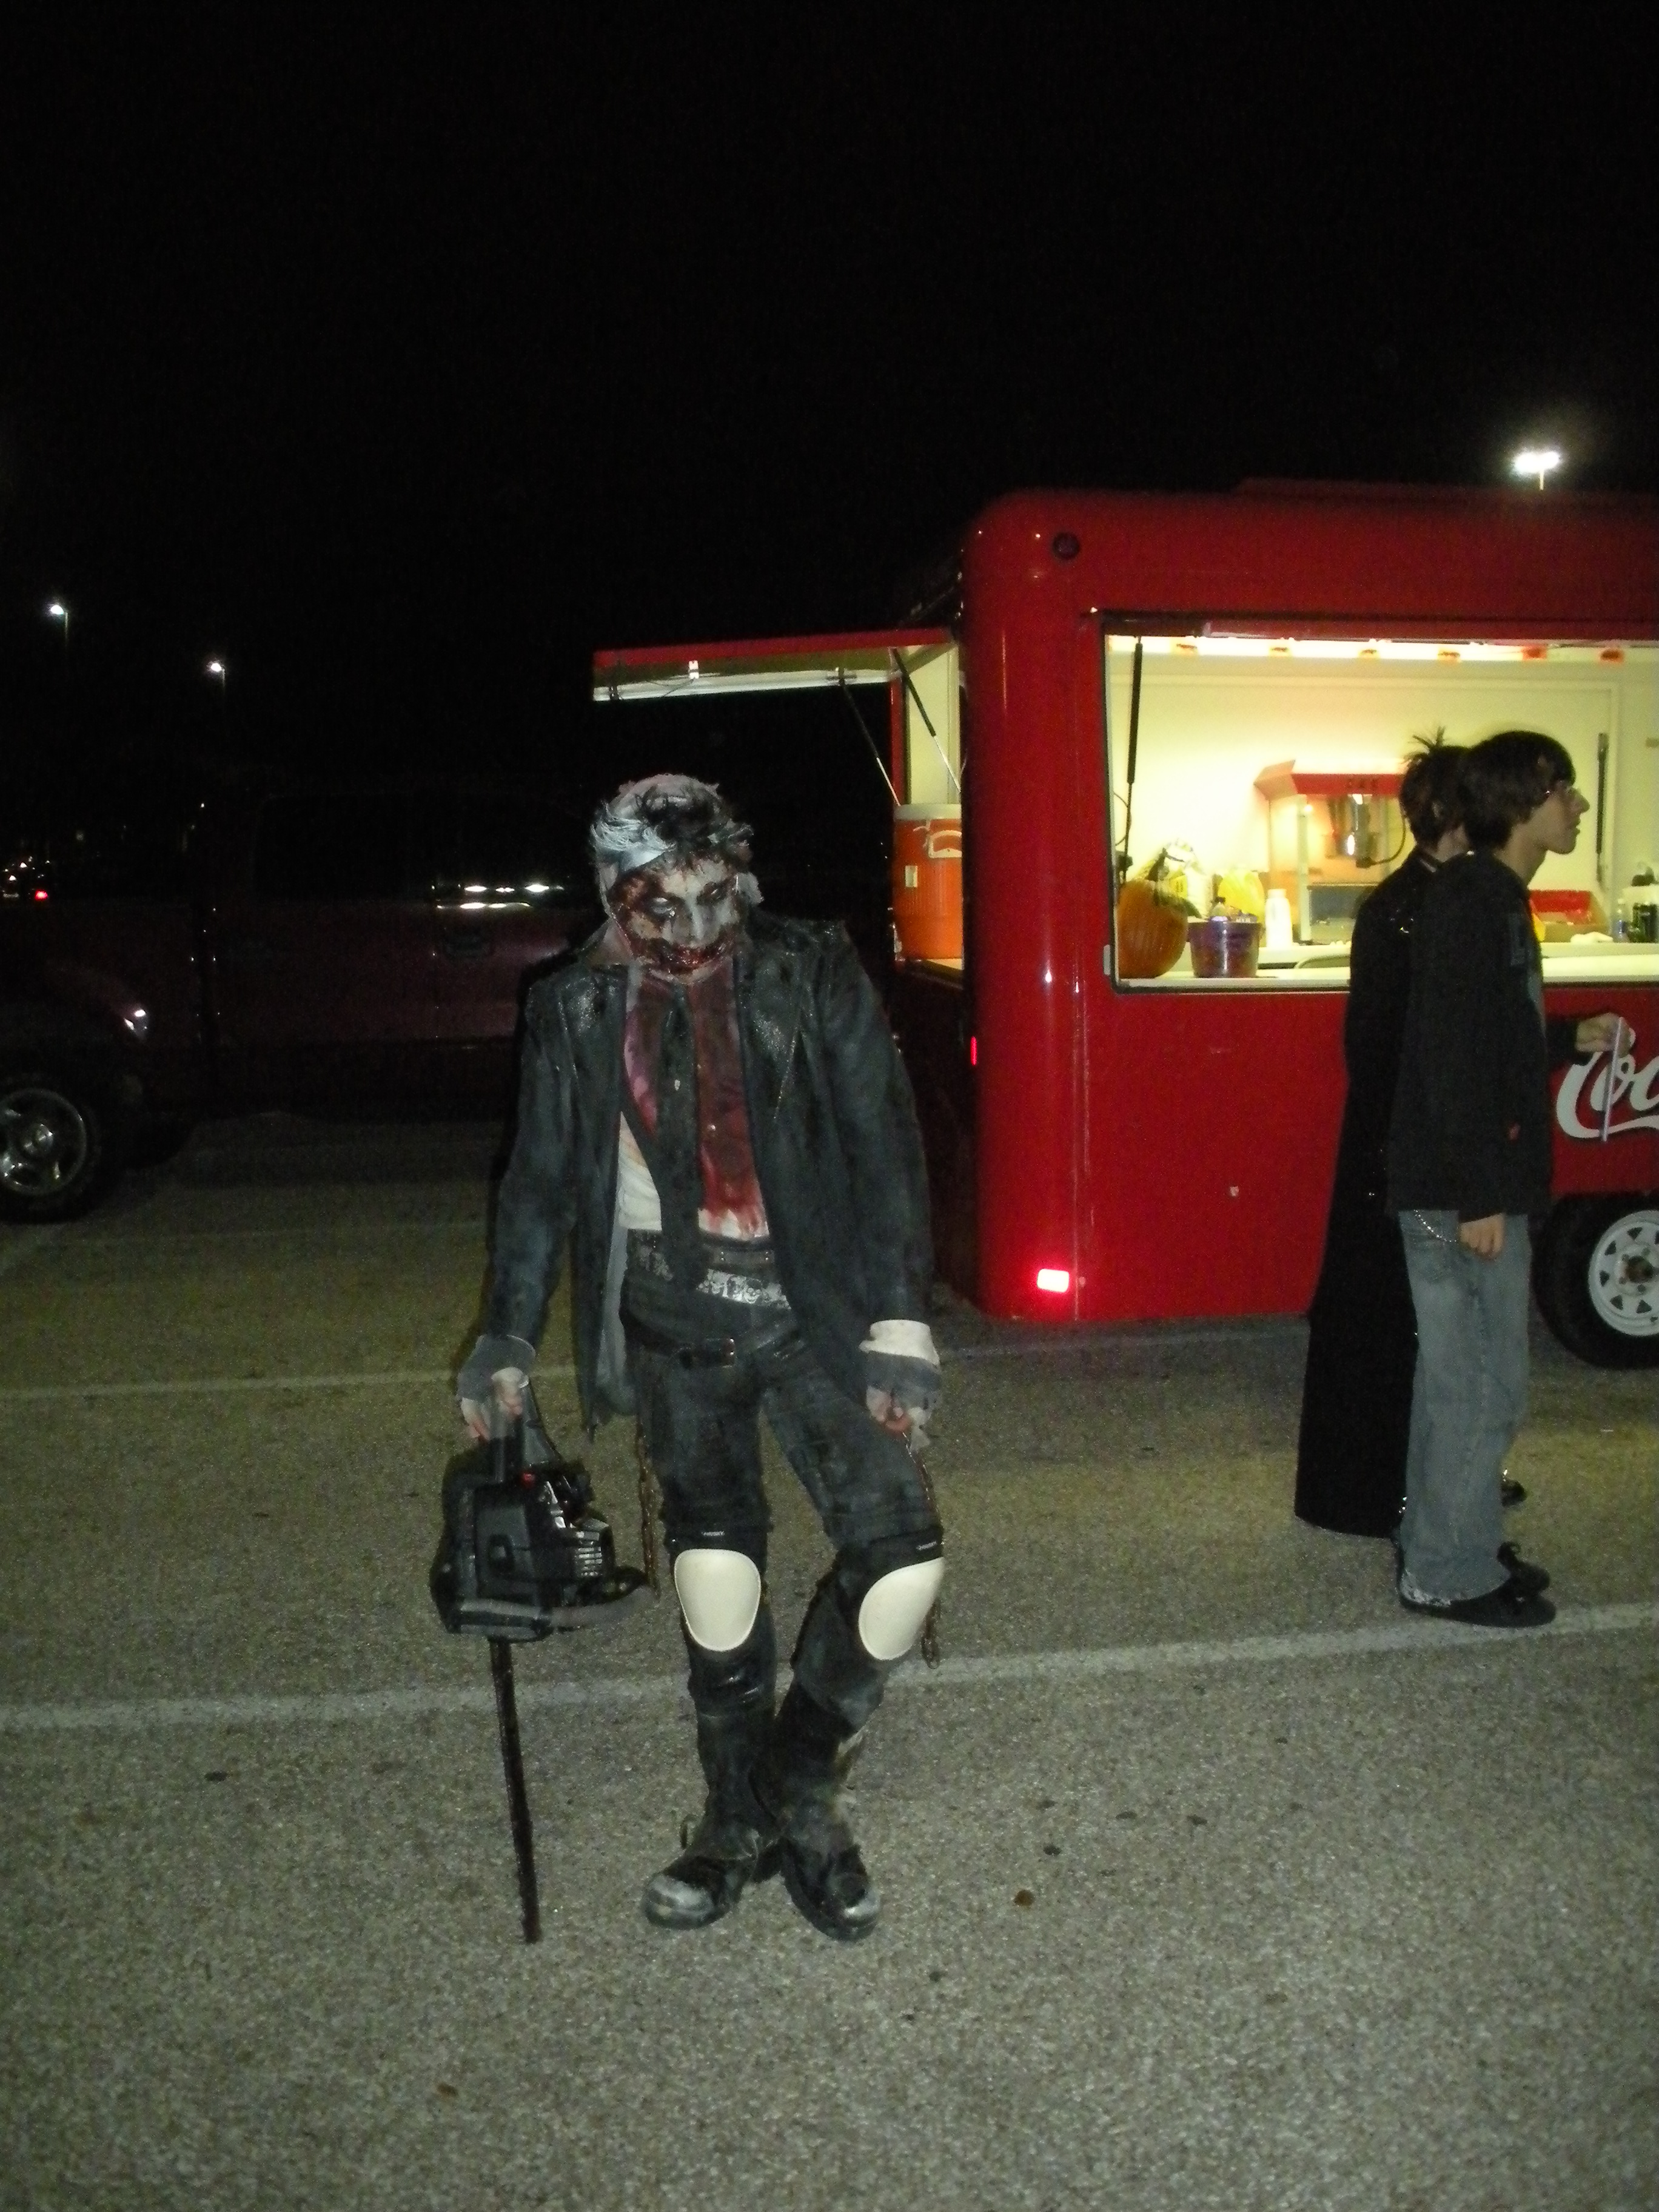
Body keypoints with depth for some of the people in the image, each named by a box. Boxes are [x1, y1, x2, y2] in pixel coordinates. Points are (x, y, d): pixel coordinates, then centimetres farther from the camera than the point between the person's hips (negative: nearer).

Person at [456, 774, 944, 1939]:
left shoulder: (811, 975, -4)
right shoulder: (579, 1010, 3)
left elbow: (884, 1147, -5)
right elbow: (542, 1177, 10)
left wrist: (899, 1319, -11)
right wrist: (509, 1337, 9)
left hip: (809, 1311, -1)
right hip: (676, 1323, 1)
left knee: (904, 1555, -9)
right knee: (716, 1558, 7)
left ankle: (802, 1789, 15)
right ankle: (741, 1816, 29)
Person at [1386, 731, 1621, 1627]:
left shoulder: (1495, 899, 14)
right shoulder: (1470, 901, -16)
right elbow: (1453, 1058, -22)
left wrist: (1571, 1038, 18)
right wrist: (1478, 1198, -23)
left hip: (1480, 1186, 10)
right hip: (1461, 1193, -10)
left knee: (1460, 1379, 17)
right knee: (1482, 1386, -1)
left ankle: (1447, 1550, 29)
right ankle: (1447, 1575, 11)